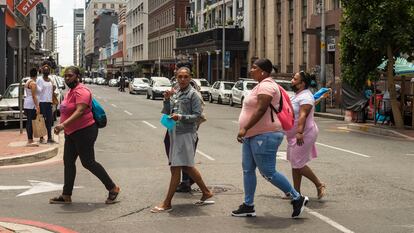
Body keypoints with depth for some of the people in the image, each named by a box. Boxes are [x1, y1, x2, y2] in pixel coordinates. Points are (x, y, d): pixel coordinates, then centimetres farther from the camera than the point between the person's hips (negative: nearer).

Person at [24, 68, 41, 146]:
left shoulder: (27, 82, 16)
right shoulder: (33, 83, -13)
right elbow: (34, 96, -18)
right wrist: (37, 107, -19)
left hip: (26, 104, 10)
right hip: (31, 105, -10)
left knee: (29, 122, 11)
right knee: (31, 122, -10)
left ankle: (30, 140, 15)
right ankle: (30, 141, -13)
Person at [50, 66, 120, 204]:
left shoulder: (81, 91, -18)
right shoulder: (70, 92, 14)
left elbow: (79, 111, -30)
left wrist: (63, 124, -39)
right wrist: (63, 127, 20)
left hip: (84, 131, -10)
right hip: (71, 133, 10)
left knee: (88, 162, -6)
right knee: (68, 162, 9)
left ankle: (113, 188, 6)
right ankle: (66, 196, 14)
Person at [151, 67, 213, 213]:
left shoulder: (193, 94, -7)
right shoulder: (175, 94, 14)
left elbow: (197, 115, -11)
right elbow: (166, 113, 13)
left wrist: (181, 117, -23)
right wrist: (166, 100, -3)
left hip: (186, 134, -8)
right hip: (175, 133, 8)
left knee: (176, 168, -7)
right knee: (187, 167, 15)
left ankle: (167, 203, -3)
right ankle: (206, 194, 28)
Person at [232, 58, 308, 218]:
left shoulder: (266, 86, -16)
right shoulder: (262, 85, 18)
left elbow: (260, 110, -26)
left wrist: (245, 128, -29)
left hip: (264, 136, -11)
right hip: (253, 136, 11)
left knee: (268, 173, -7)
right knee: (247, 170, 10)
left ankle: (297, 198, 4)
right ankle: (248, 206, 15)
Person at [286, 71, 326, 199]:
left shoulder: (305, 96, -17)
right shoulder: (297, 95, 15)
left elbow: (303, 115, -30)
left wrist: (299, 132, -40)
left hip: (303, 135, -11)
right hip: (295, 135, 11)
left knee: (298, 164, -8)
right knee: (295, 164, 11)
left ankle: (319, 185, 6)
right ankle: (296, 192, 17)